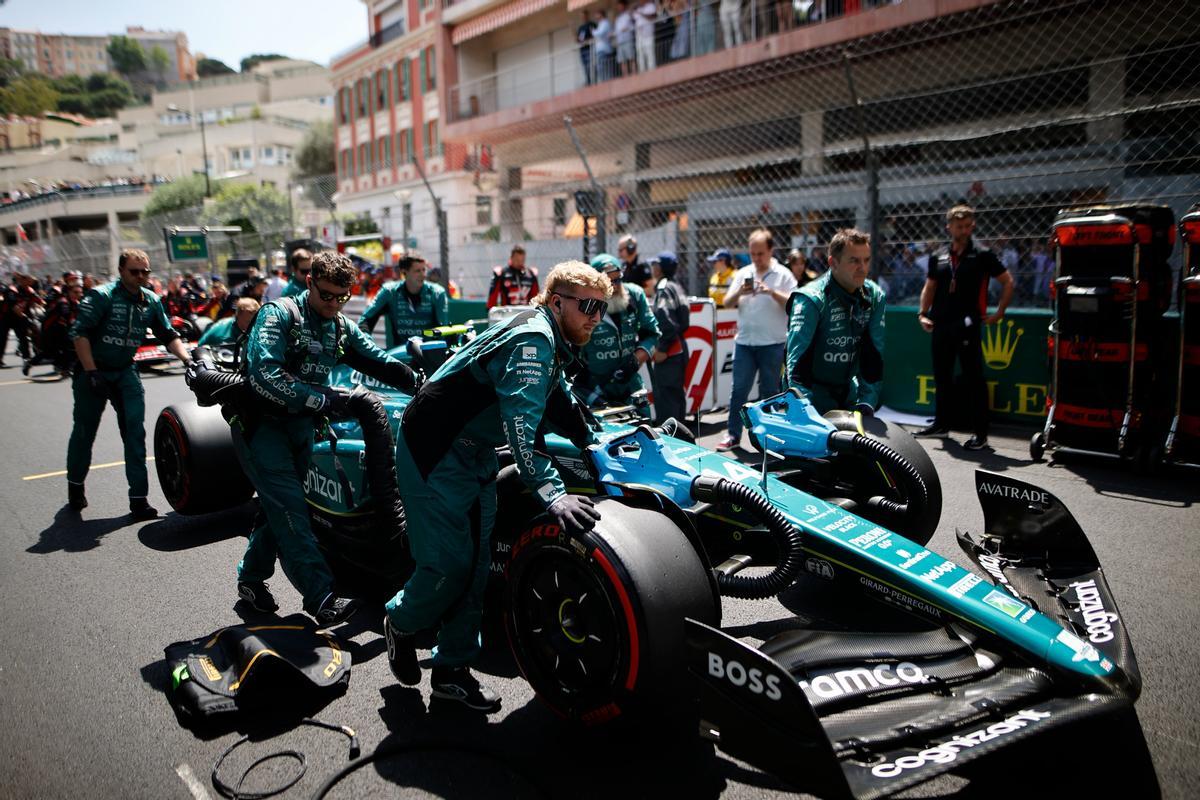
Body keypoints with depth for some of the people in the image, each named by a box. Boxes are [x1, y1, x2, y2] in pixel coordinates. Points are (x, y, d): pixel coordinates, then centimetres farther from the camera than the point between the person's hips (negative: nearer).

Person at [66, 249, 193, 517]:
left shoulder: (151, 301, 0)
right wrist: (91, 372, -22)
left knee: (135, 430, -6)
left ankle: (138, 498, -3)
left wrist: (187, 359, -11)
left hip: (125, 371, 4)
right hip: (92, 370, -3)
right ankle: (75, 486, 32)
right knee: (84, 431, 8)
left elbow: (168, 335, 6)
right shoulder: (101, 296, -15)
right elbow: (79, 333, -18)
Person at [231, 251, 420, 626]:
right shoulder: (279, 315, -14)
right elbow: (263, 377, -27)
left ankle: (251, 577, 32)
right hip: (261, 422, -7)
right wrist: (323, 400, -31)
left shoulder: (340, 328, 8)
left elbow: (381, 363, 6)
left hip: (300, 425, 7)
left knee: (280, 506, 13)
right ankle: (321, 597, -18)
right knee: (289, 507, -14)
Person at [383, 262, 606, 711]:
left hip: (476, 453, 10)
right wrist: (550, 493, -44)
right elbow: (520, 421, -37)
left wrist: (599, 441, 26)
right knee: (449, 564, -6)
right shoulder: (533, 339, -24)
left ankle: (452, 669, 16)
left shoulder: (553, 342, 7)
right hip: (434, 454, -9)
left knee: (476, 563, 6)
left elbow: (558, 401, 26)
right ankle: (400, 623, 24)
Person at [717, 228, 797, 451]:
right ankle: (733, 434, 9)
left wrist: (772, 292, -21)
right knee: (739, 389, 3)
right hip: (744, 341, 3)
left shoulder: (783, 274, 0)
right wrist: (739, 293, -11)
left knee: (769, 391, 6)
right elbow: (727, 303, 9)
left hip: (772, 343, -3)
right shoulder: (743, 274, 11)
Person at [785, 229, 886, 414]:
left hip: (848, 391, 6)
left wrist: (867, 401, -7)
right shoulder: (811, 299, -18)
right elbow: (797, 360, -25)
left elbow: (874, 353, 2)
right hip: (814, 391, -6)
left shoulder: (874, 296, 0)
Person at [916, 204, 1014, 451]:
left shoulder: (982, 255, -1)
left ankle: (981, 433, 1)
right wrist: (923, 313, 6)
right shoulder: (938, 257, 12)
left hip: (968, 326, -5)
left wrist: (999, 313, -3)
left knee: (973, 378, -3)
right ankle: (941, 423, 27)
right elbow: (929, 287, 18)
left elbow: (1008, 282, 2)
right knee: (941, 376, 14)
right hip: (941, 326, 5)